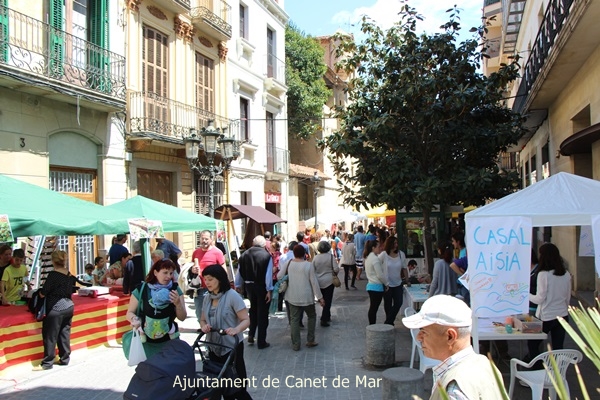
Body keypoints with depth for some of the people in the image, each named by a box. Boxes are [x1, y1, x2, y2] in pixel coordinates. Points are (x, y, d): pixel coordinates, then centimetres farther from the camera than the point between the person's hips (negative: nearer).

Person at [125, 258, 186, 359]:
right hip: (147, 342, -1)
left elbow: (182, 317, -2)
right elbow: (129, 313, 1)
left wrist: (178, 303, -20)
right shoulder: (141, 290, -7)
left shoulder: (175, 289, -3)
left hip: (170, 341, 1)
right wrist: (135, 319, -20)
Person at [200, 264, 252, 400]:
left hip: (231, 348, -6)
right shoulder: (207, 297, 5)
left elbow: (246, 320, -16)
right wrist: (204, 326, -11)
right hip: (213, 348, 6)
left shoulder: (232, 296, -15)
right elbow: (203, 320, 13)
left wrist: (236, 330, -36)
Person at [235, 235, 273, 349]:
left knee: (253, 309, 26)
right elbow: (269, 274, -17)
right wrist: (269, 290, -14)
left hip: (249, 285, 4)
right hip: (262, 286, -4)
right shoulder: (267, 255, -14)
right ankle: (261, 342, 12)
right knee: (262, 312, 8)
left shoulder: (244, 254, -2)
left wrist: (238, 286, 14)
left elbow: (239, 272, 4)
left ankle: (251, 335, 21)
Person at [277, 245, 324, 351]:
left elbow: (279, 276, -1)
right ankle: (310, 341, 20)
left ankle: (295, 345, 10)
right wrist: (320, 297, -3)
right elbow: (314, 282, -10)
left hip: (292, 297, 2)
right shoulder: (308, 265, -12)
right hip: (306, 297, -2)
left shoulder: (288, 264, -5)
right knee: (312, 316, 19)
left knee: (294, 319, 8)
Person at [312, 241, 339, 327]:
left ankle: (327, 316, 32)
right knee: (328, 300, 3)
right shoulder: (331, 256, -12)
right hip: (329, 281, -3)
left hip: (318, 282, 3)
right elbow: (336, 269, -15)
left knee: (324, 300, 19)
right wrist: (334, 273, 5)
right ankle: (324, 320, -1)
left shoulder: (316, 257, -5)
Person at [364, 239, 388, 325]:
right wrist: (386, 284, -4)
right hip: (377, 286, -9)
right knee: (374, 308, -4)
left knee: (372, 308, 12)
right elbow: (380, 275, -18)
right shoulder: (375, 259, -17)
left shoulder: (368, 257, 13)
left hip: (370, 285, 9)